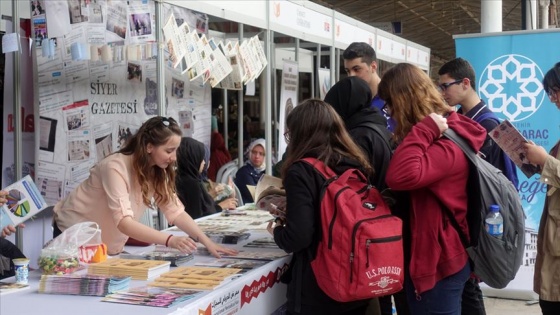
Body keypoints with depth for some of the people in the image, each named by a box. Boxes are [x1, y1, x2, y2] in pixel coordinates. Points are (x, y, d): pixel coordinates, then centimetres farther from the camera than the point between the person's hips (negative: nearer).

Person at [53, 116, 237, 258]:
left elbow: (175, 211, -11)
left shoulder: (157, 171, -7)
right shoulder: (115, 168, -31)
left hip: (108, 245, 6)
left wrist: (207, 242, -24)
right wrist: (170, 240, -53)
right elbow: (124, 222, -42)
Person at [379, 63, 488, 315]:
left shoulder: (447, 145, -22)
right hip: (428, 256, 10)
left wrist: (423, 131, -31)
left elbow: (401, 176, -39)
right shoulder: (439, 133, 12)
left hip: (438, 262, -10)